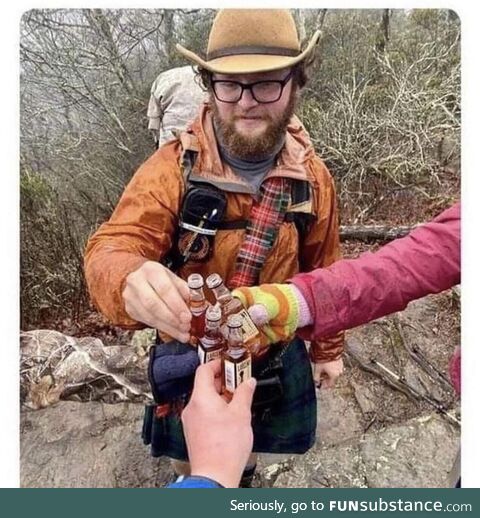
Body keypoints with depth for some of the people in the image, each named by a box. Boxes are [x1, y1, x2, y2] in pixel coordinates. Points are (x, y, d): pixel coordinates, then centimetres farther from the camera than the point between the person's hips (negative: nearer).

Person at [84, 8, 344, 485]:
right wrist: (131, 281, -55)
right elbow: (111, 248, -31)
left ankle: (242, 473, 68)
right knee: (187, 456, 27)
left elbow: (324, 273, -1)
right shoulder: (173, 167, -22)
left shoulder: (313, 177, -12)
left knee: (253, 443, 30)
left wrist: (327, 347, 9)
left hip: (275, 356, 2)